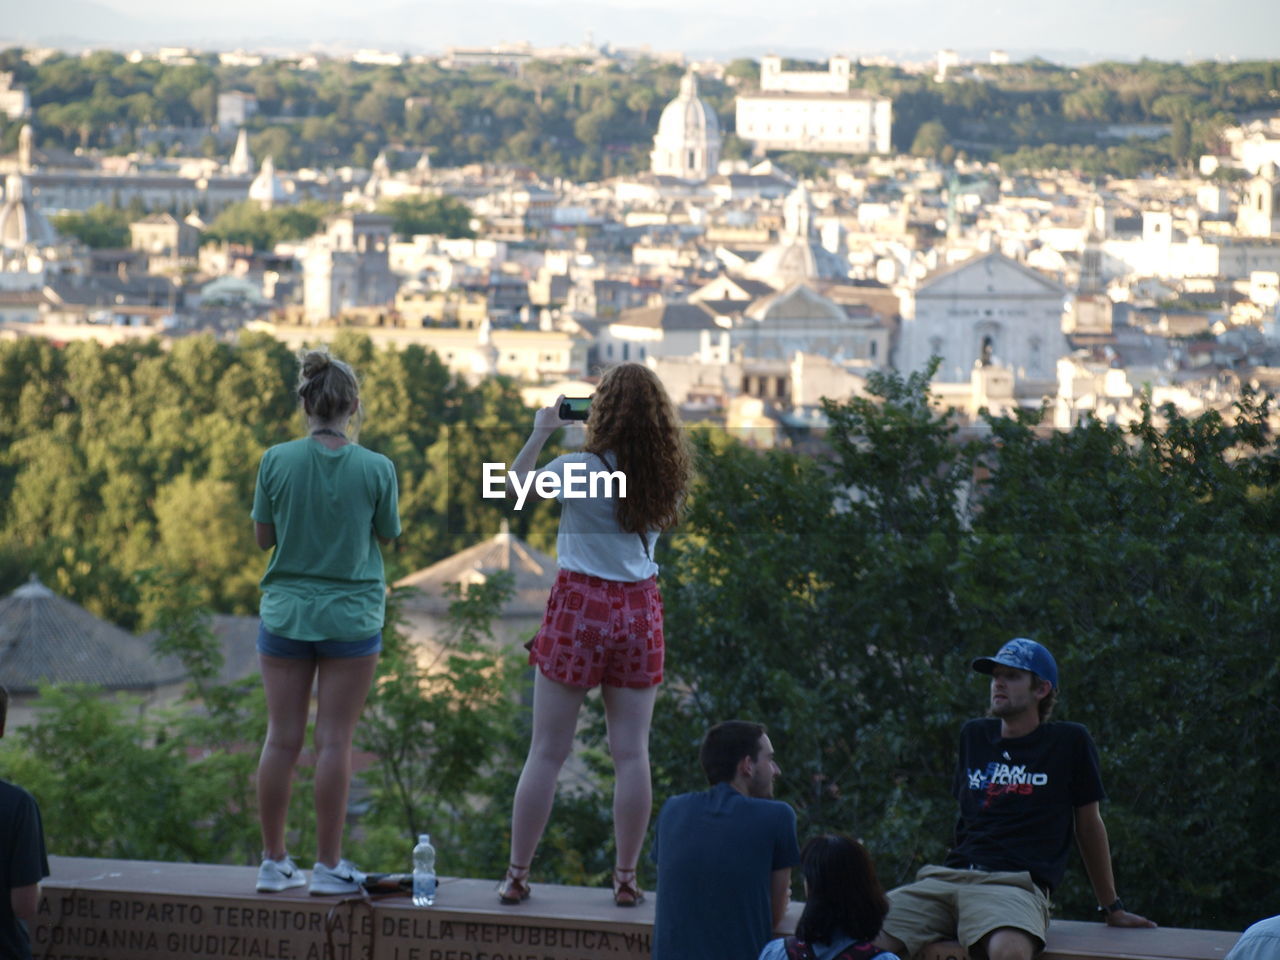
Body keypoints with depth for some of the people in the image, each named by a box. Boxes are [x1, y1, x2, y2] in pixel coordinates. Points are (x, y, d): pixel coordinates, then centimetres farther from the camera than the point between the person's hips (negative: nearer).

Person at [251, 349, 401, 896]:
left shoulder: (277, 462, -7)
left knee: (282, 739, 7)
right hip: (351, 617, -1)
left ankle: (273, 861, 13)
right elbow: (388, 535, 3)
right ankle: (328, 865, 6)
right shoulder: (375, 469, -10)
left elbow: (262, 537, 2)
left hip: (285, 612, 2)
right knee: (334, 742, 2)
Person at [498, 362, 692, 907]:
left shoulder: (579, 469, -13)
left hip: (580, 605, -3)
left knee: (547, 752, 4)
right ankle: (626, 879, 9)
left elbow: (518, 483, 4)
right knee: (631, 753, 7)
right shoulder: (669, 475, -3)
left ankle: (516, 877, 8)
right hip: (639, 607, 3)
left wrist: (541, 432, 15)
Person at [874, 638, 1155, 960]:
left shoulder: (1070, 742, 8)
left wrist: (1112, 908, 21)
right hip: (949, 875, 5)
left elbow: (1088, 825, 16)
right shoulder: (973, 736, 21)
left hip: (1017, 884, -5)